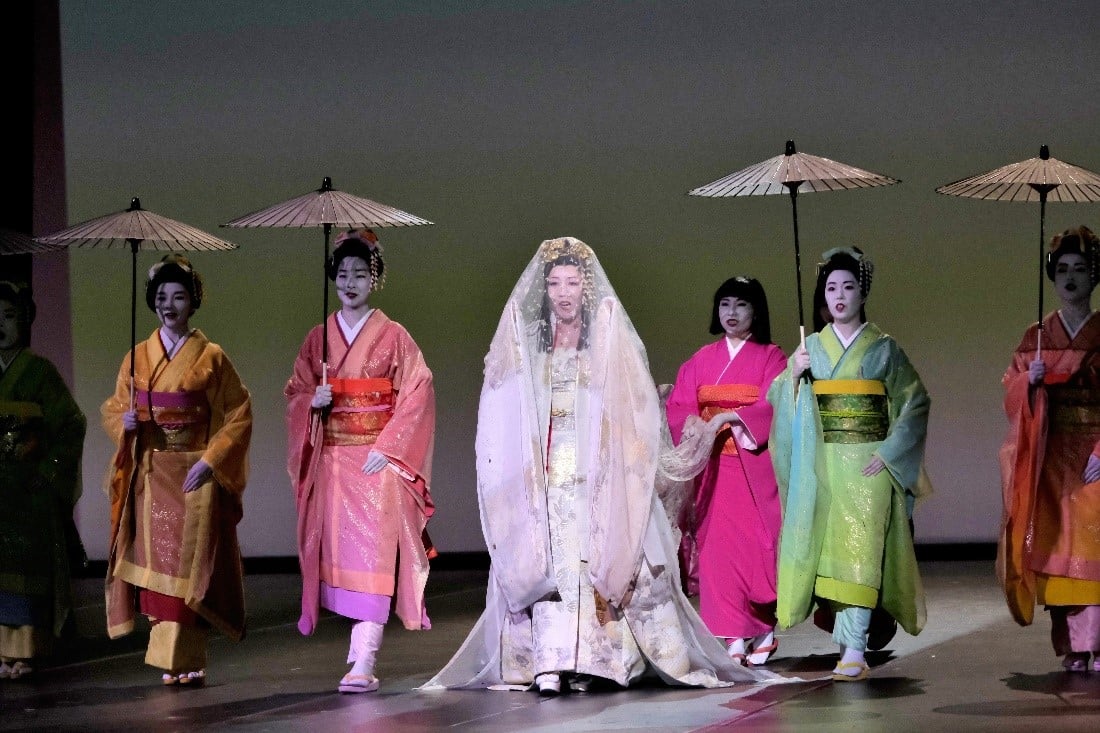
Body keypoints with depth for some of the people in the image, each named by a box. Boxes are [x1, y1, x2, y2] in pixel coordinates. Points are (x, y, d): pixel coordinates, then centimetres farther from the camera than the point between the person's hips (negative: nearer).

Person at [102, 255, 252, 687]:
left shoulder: (211, 358, 0)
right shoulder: (137, 358, 9)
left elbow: (239, 415, -2)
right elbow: (113, 408, 14)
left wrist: (210, 461, -12)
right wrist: (126, 421, -9)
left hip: (195, 474, -3)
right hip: (150, 474, 3)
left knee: (188, 563, -7)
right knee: (155, 563, 1)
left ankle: (183, 661, -5)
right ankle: (175, 658, 7)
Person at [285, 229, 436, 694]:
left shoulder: (393, 337, -1)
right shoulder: (318, 339, 10)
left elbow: (418, 395, -5)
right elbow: (295, 394, 13)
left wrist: (387, 448, -12)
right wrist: (313, 402, -10)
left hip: (378, 460, -4)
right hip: (332, 460, 4)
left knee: (371, 552, -13)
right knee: (339, 551, 3)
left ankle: (363, 664, -19)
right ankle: (360, 647, 15)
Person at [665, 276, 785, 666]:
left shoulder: (771, 357, 4)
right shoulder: (701, 360, 14)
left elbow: (772, 405, -9)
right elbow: (678, 407, 5)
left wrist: (727, 418, -21)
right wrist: (693, 429, -15)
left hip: (755, 465, -3)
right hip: (712, 465, 3)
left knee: (757, 544, -4)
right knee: (717, 546, -4)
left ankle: (764, 629, 10)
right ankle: (734, 639, -3)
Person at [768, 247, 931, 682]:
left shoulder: (883, 348, 3)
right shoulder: (811, 348, 11)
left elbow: (916, 402, 2)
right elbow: (777, 400, 10)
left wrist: (889, 452, -7)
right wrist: (793, 374, -10)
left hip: (868, 464, -3)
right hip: (821, 466, 3)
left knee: (859, 548, -12)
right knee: (824, 545, 2)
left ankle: (854, 650, -16)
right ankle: (844, 627, 19)